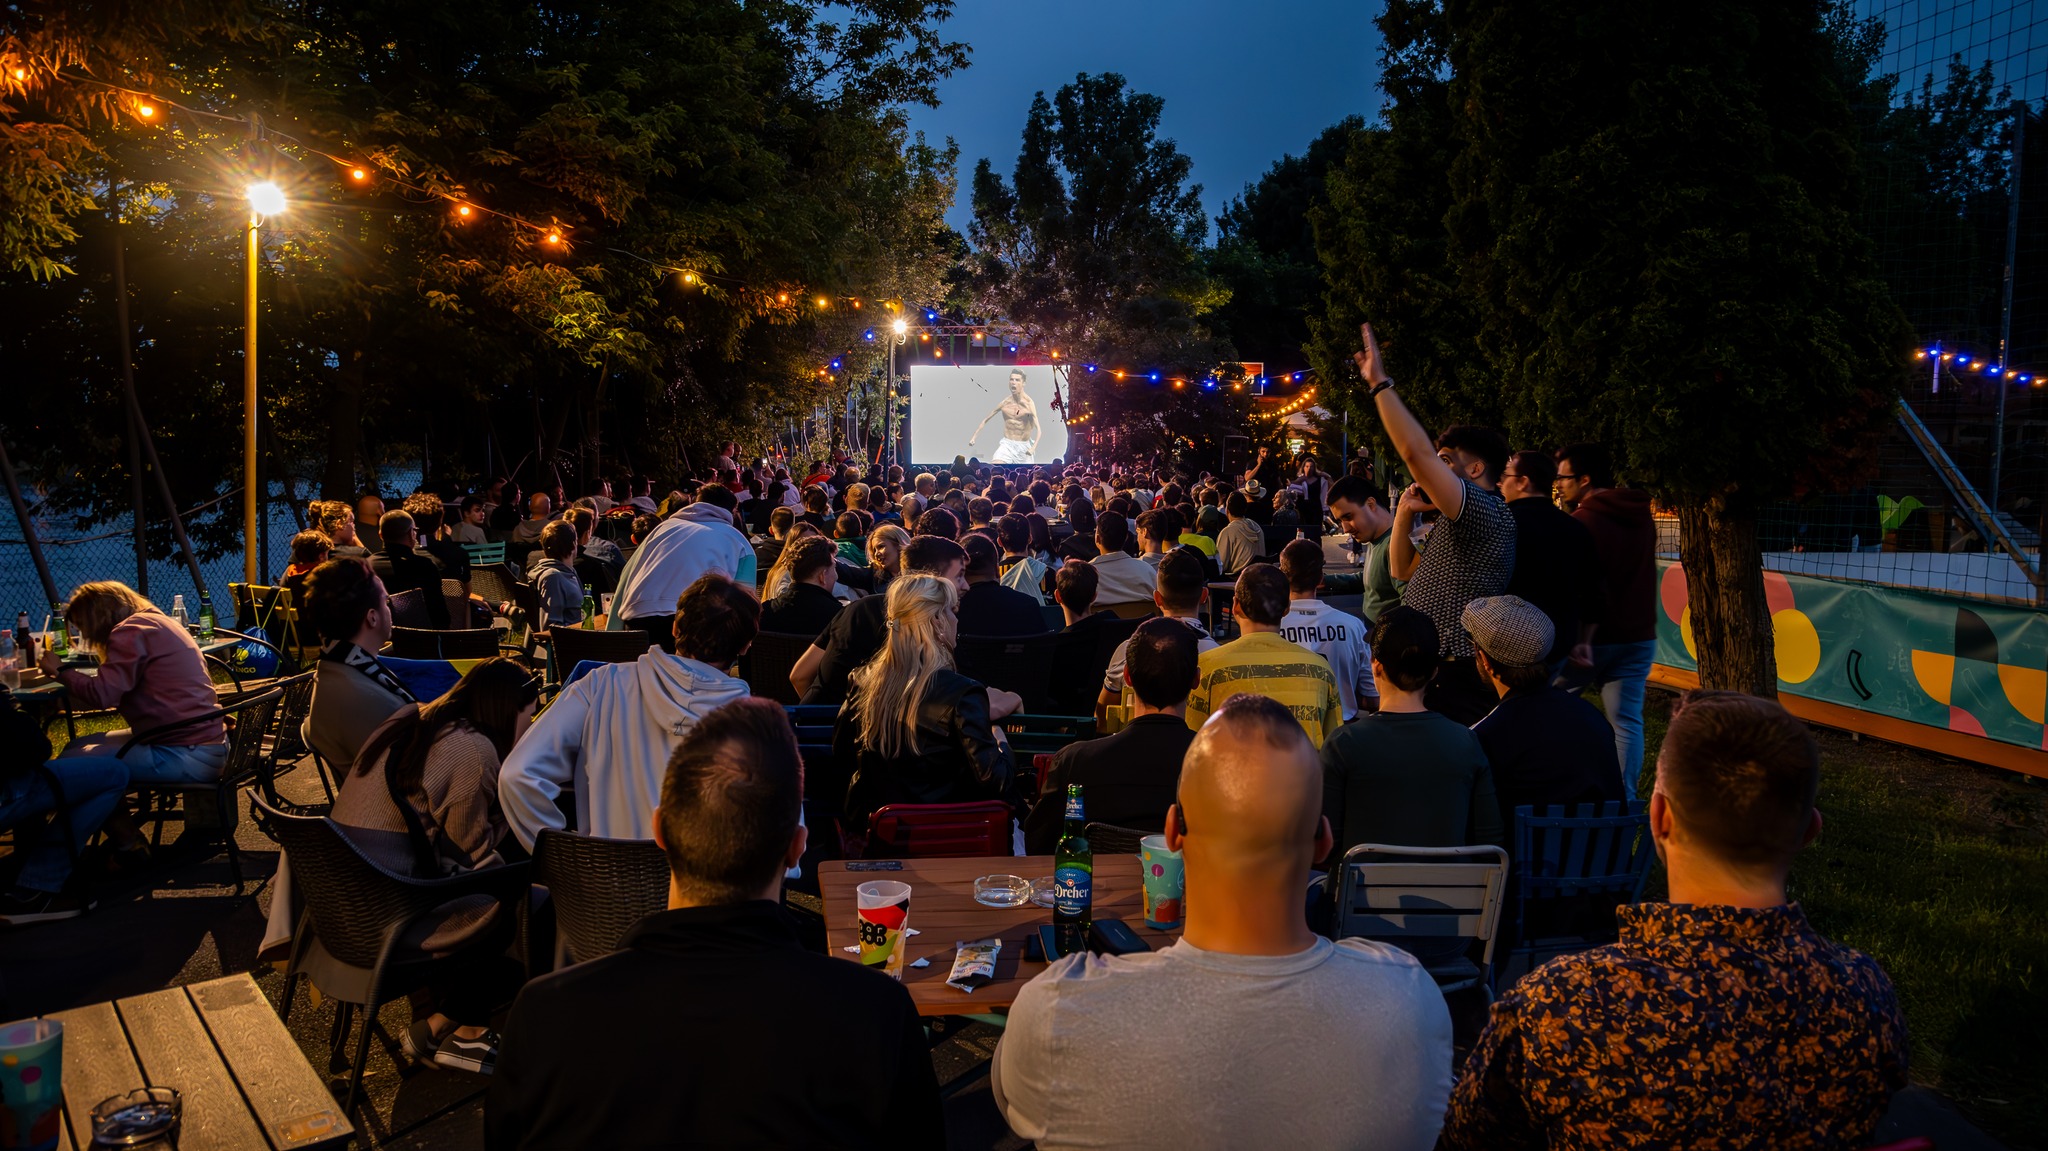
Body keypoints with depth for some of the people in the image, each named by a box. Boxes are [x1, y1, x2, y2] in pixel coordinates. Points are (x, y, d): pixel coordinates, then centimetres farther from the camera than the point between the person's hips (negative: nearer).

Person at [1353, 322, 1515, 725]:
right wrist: (1406, 512, 9)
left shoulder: (1486, 511, -13)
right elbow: (1402, 568, 25)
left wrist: (1380, 383, -18)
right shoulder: (1454, 525, 20)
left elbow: (1416, 452, -25)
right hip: (1431, 673, 10)